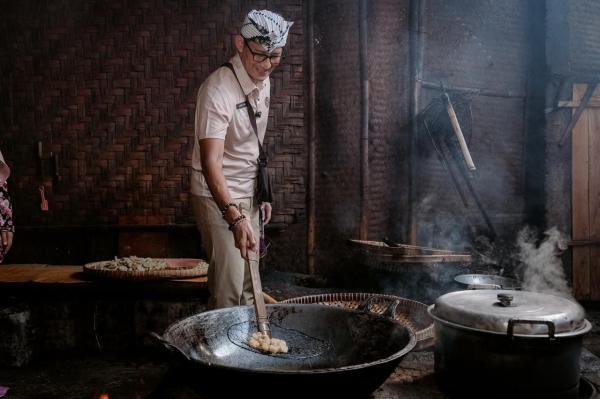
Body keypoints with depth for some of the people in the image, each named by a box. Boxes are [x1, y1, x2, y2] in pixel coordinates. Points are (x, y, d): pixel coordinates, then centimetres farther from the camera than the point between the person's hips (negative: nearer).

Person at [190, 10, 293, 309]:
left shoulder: (263, 82, 5)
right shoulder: (218, 90, -22)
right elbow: (210, 161, -31)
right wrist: (234, 217, -42)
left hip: (248, 196, 8)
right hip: (219, 197, -8)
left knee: (249, 284, 13)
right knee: (229, 290, -10)